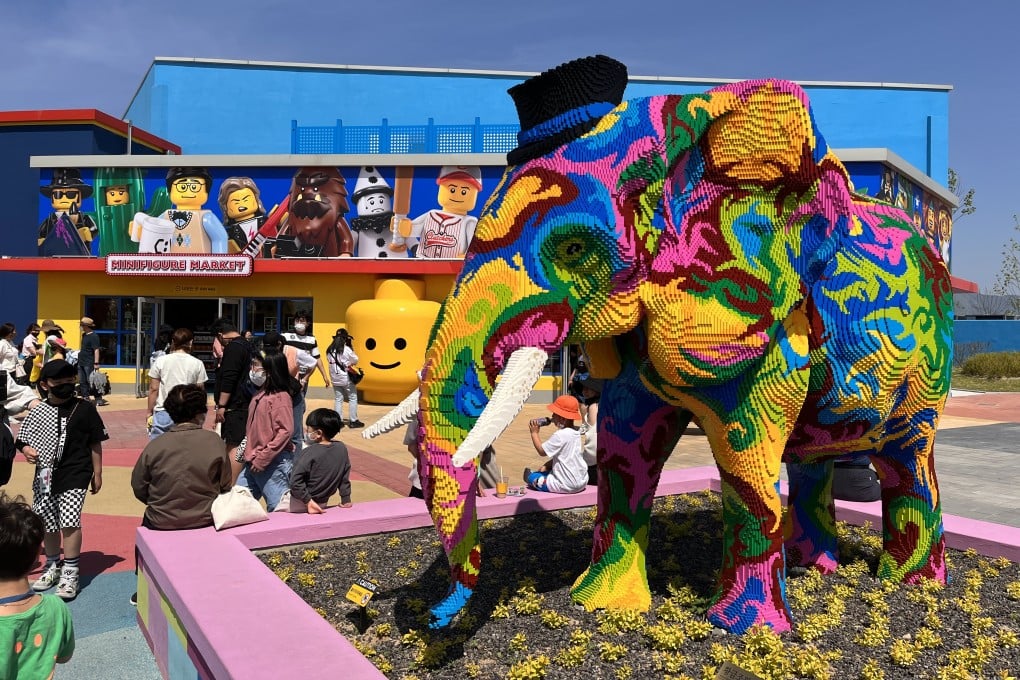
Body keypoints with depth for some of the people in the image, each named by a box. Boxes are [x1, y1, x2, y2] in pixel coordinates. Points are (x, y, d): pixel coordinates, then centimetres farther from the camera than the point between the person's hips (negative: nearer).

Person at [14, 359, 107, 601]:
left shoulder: (84, 408, -4)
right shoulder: (37, 412, 3)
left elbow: (95, 443, 1)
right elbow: (23, 440, 10)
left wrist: (97, 473, 3)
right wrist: (26, 450, -14)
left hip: (75, 475, -4)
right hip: (45, 477, 4)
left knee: (69, 521, -15)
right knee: (48, 524, 14)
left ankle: (70, 573, -2)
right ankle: (53, 566, 35)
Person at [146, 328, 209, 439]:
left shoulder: (161, 361, 1)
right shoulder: (197, 364, -1)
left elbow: (153, 389, 3)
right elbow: (200, 391, 3)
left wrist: (150, 413, 12)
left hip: (163, 413, 0)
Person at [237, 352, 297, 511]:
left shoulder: (280, 397, -14)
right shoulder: (261, 394, 11)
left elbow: (285, 431, -21)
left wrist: (262, 459, -20)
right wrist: (250, 455, 11)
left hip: (274, 463, -9)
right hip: (254, 463, 9)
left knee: (279, 509, -1)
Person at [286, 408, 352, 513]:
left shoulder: (310, 453, -21)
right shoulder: (341, 448, -5)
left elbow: (295, 480, -25)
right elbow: (345, 477, 4)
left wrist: (307, 500, -18)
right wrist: (346, 499, 11)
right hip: (322, 503, 6)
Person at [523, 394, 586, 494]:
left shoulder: (560, 435, -21)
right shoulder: (575, 433, 8)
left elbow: (542, 451, -15)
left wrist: (534, 433, -4)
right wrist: (546, 466, 9)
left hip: (567, 486, -9)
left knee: (532, 477, 3)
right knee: (545, 471, 29)